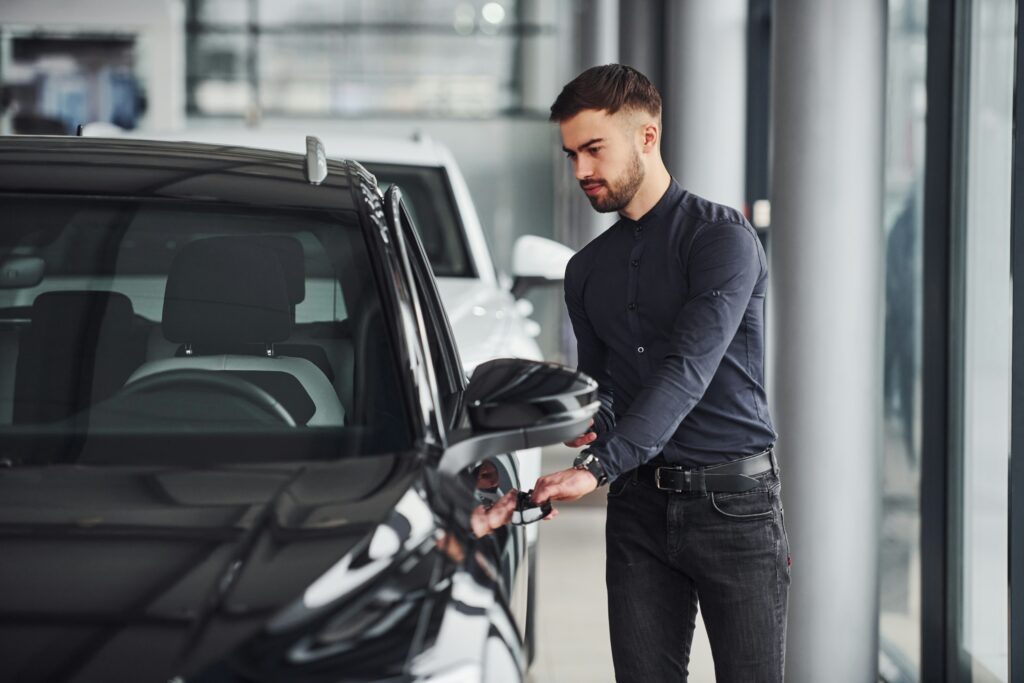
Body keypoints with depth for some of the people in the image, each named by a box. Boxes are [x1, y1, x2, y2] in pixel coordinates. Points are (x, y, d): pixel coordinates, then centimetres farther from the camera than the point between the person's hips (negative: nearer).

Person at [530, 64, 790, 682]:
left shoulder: (722, 238, -8)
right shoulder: (588, 270, 16)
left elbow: (688, 371, -19)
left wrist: (599, 467, -27)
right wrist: (588, 424, 0)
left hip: (733, 498, -6)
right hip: (640, 505, 6)